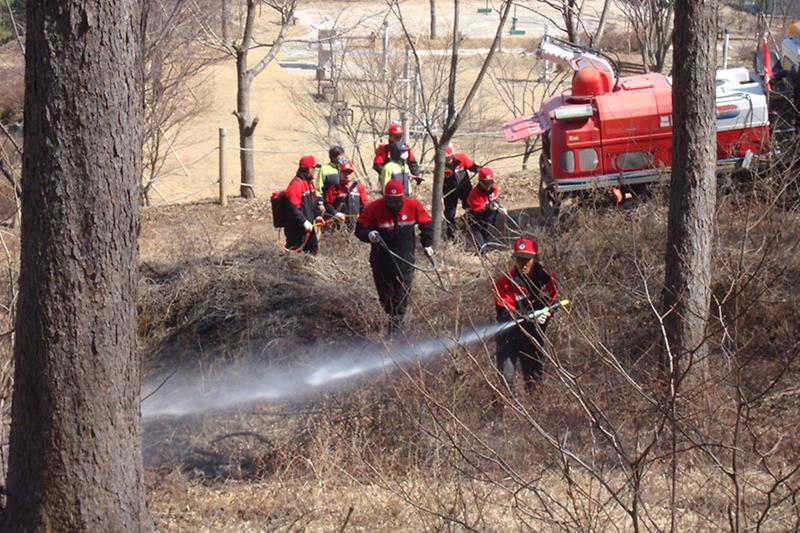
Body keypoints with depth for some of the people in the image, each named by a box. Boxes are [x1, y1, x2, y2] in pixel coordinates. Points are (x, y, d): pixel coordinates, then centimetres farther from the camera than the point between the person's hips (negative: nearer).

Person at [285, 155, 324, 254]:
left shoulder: (310, 182, 12)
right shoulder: (296, 184, -20)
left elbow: (314, 200, 23)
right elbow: (294, 208, -24)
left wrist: (317, 215, 10)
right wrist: (304, 222, -25)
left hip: (308, 226, 10)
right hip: (297, 228, -10)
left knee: (313, 248, 17)